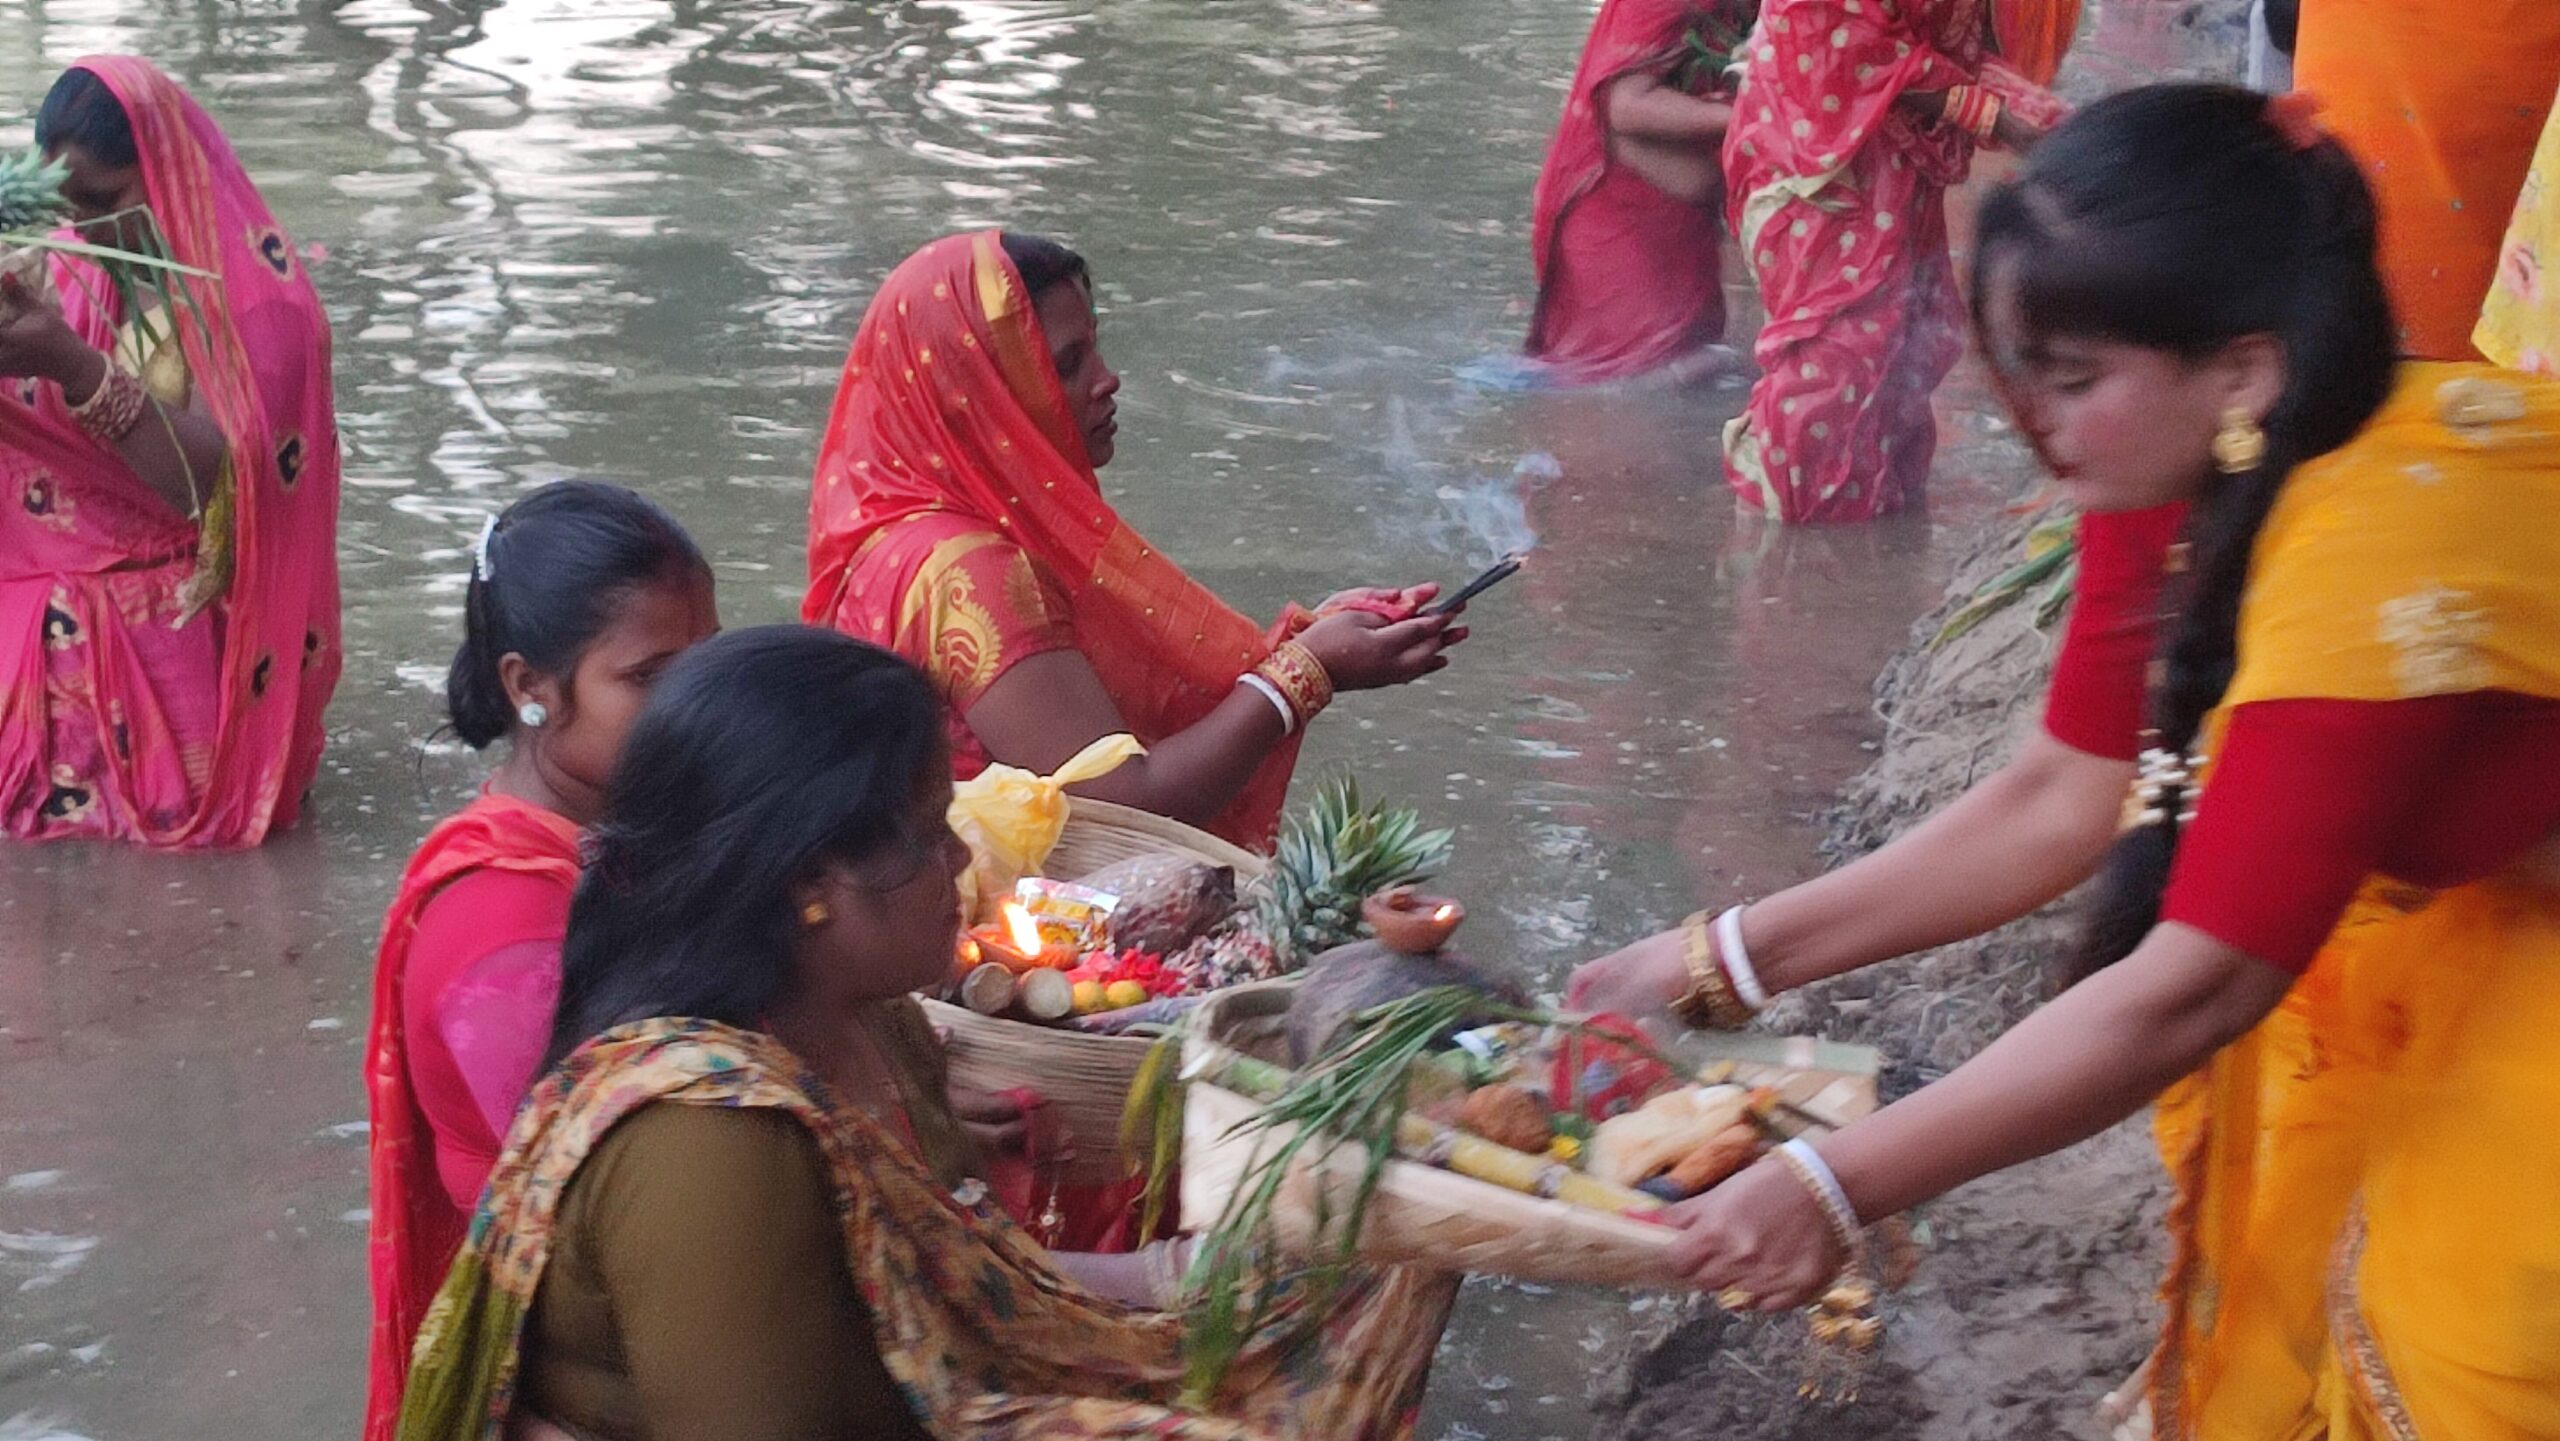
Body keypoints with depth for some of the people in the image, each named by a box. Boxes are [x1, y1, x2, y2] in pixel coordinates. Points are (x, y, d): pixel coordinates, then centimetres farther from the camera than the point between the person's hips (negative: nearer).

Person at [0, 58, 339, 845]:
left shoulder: (252, 291, -13)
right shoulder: (81, 276, 5)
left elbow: (209, 481, -24)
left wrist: (75, 365, -34)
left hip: (191, 623, -5)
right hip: (72, 595, 5)